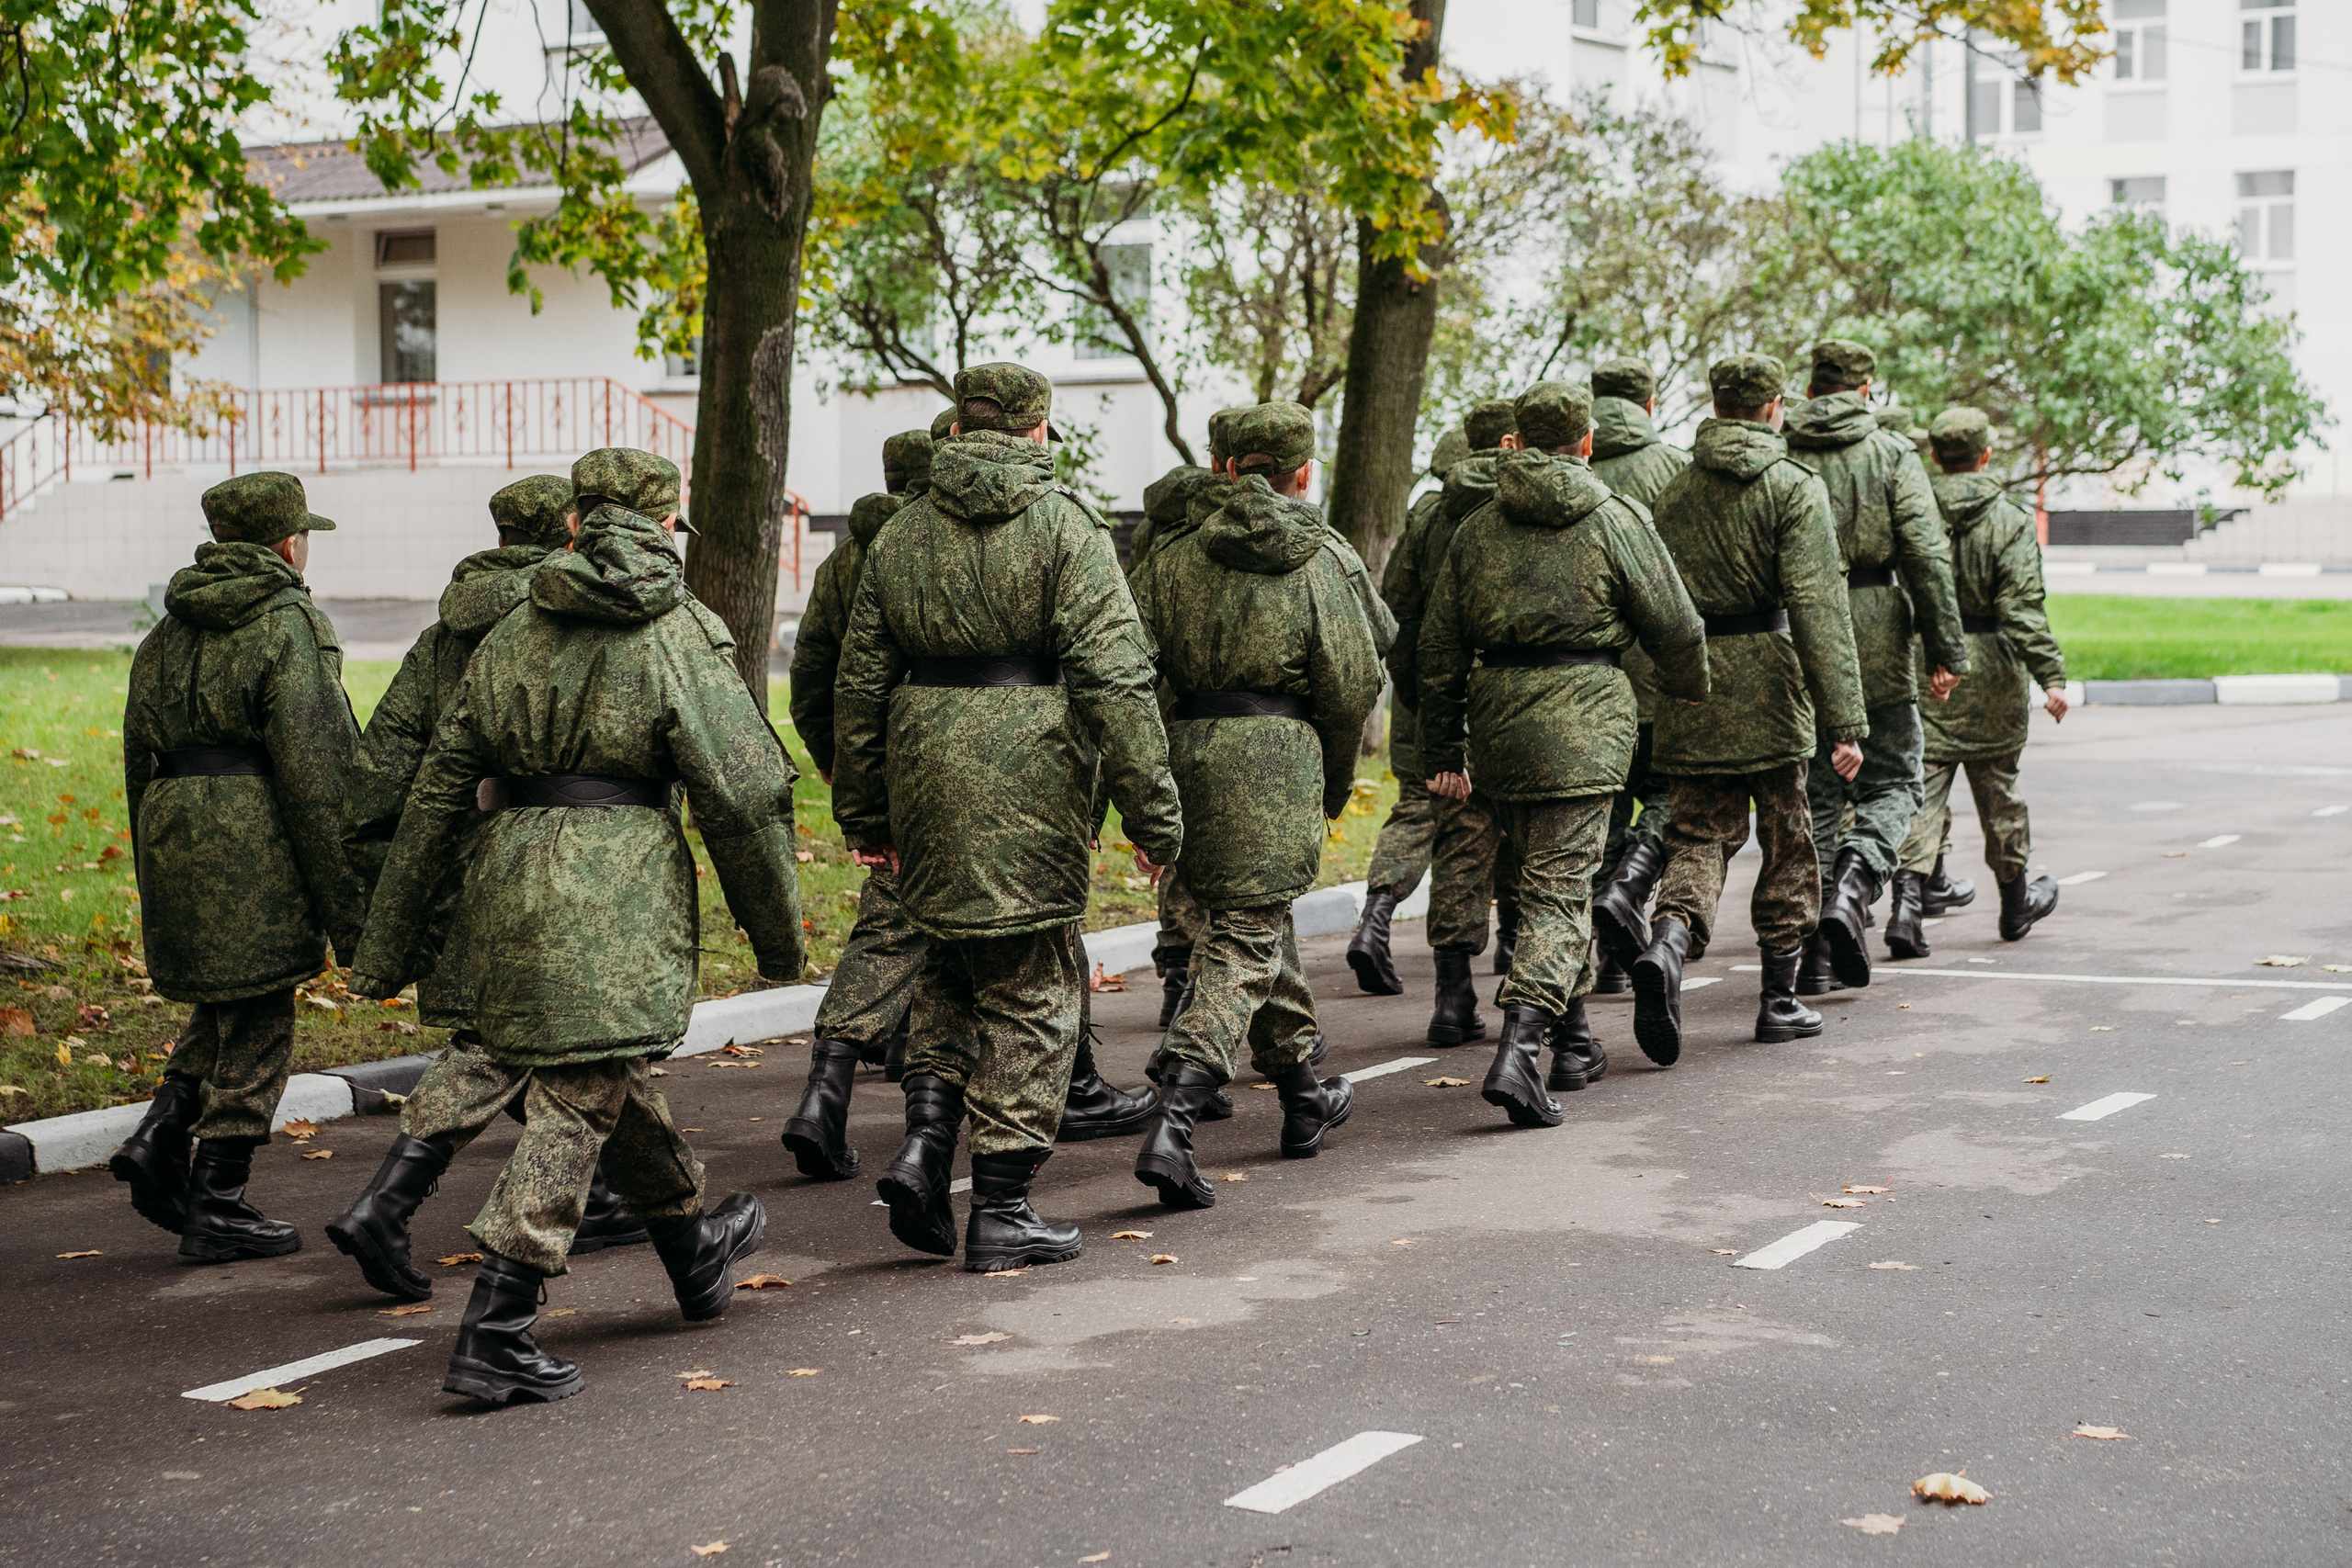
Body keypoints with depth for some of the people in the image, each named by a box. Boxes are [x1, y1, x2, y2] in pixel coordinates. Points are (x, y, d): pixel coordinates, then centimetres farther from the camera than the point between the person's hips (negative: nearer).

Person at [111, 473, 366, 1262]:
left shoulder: (170, 628, 13)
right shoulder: (287, 626, -9)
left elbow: (139, 753, 16)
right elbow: (311, 769, -14)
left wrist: (158, 874, 23)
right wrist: (345, 900, -11)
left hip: (172, 831, 7)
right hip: (256, 838, -7)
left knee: (227, 1006, 22)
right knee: (256, 1027, 2)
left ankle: (160, 1137, 6)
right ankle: (215, 1209, 6)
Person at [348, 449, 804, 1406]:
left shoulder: (512, 635, 12)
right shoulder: (680, 636, -3)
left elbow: (437, 794, 14)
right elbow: (744, 796, -6)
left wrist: (387, 949, 19)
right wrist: (779, 936, 6)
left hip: (509, 873, 6)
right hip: (617, 888, -6)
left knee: (608, 1071, 22)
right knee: (578, 1100, -4)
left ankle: (696, 1254, 42)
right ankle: (494, 1334, -9)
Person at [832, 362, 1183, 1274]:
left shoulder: (901, 534, 11)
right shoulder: (1064, 526, -5)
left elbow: (859, 684, 14)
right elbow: (1114, 679, -12)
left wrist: (863, 814, 22)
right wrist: (1152, 811, -9)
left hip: (925, 777, 5)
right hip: (1028, 784, -5)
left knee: (955, 964, 23)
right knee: (1029, 990, 4)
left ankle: (923, 1144, 6)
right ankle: (1000, 1212, 7)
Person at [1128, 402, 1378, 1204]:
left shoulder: (1179, 557, 8)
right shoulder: (1316, 560, -2)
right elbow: (1351, 686, -1)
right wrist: (1338, 780, 14)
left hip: (1189, 747, 5)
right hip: (1276, 753, -5)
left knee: (1260, 915, 22)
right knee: (1246, 939, -4)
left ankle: (1304, 1095, 37)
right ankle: (1170, 1125, -19)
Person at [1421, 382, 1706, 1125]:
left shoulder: (1477, 528, 11)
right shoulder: (1616, 521, -1)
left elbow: (1440, 647, 11)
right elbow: (1676, 630, 2)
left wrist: (1446, 748, 18)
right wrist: (1693, 692, 23)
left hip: (1497, 717, 5)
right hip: (1581, 716, -4)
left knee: (1555, 876, 21)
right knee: (1560, 887, -6)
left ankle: (1574, 1043, 30)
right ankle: (1517, 1050, -21)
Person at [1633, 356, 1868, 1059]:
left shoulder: (1676, 490, 10)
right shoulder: (1793, 486, -6)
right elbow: (1818, 608, -13)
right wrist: (1843, 718, -14)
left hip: (1689, 679, 4)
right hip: (1766, 680, -4)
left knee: (1700, 834, 6)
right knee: (1786, 839, 11)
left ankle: (1669, 940, -23)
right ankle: (1780, 999, 16)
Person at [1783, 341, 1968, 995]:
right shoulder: (1891, 455, -1)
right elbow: (1927, 555, -8)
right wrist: (1947, 650, -4)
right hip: (1874, 644, -2)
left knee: (1816, 793, 10)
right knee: (1892, 783, 11)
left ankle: (1817, 954, 7)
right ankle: (1854, 883, -17)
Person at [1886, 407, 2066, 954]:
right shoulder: (2008, 520, -7)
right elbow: (2022, 607, -14)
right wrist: (2051, 675, -13)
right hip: (1988, 669, -2)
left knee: (1923, 787, 2)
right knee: (1998, 787, 13)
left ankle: (1908, 899, -16)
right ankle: (2016, 902, 29)